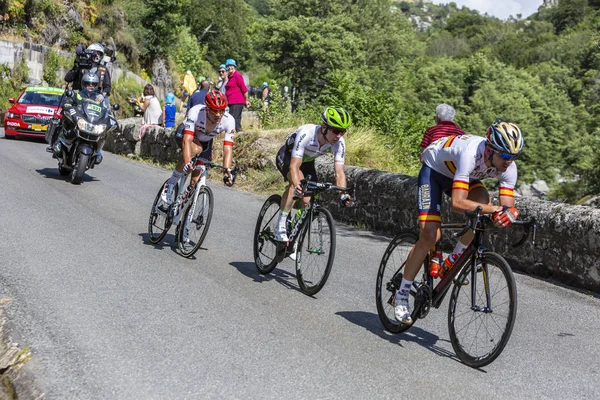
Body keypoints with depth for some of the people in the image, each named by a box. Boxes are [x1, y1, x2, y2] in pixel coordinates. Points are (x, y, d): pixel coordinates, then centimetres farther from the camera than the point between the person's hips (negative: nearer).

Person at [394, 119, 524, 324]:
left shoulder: (509, 167, -22)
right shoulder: (471, 153, -41)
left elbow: (508, 206, -24)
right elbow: (458, 203, -48)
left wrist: (509, 213, -47)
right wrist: (496, 209, -50)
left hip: (461, 175, 6)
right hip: (434, 170, -6)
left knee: (483, 202, -26)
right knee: (430, 236, -16)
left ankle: (453, 261, -5)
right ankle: (402, 294, 0)